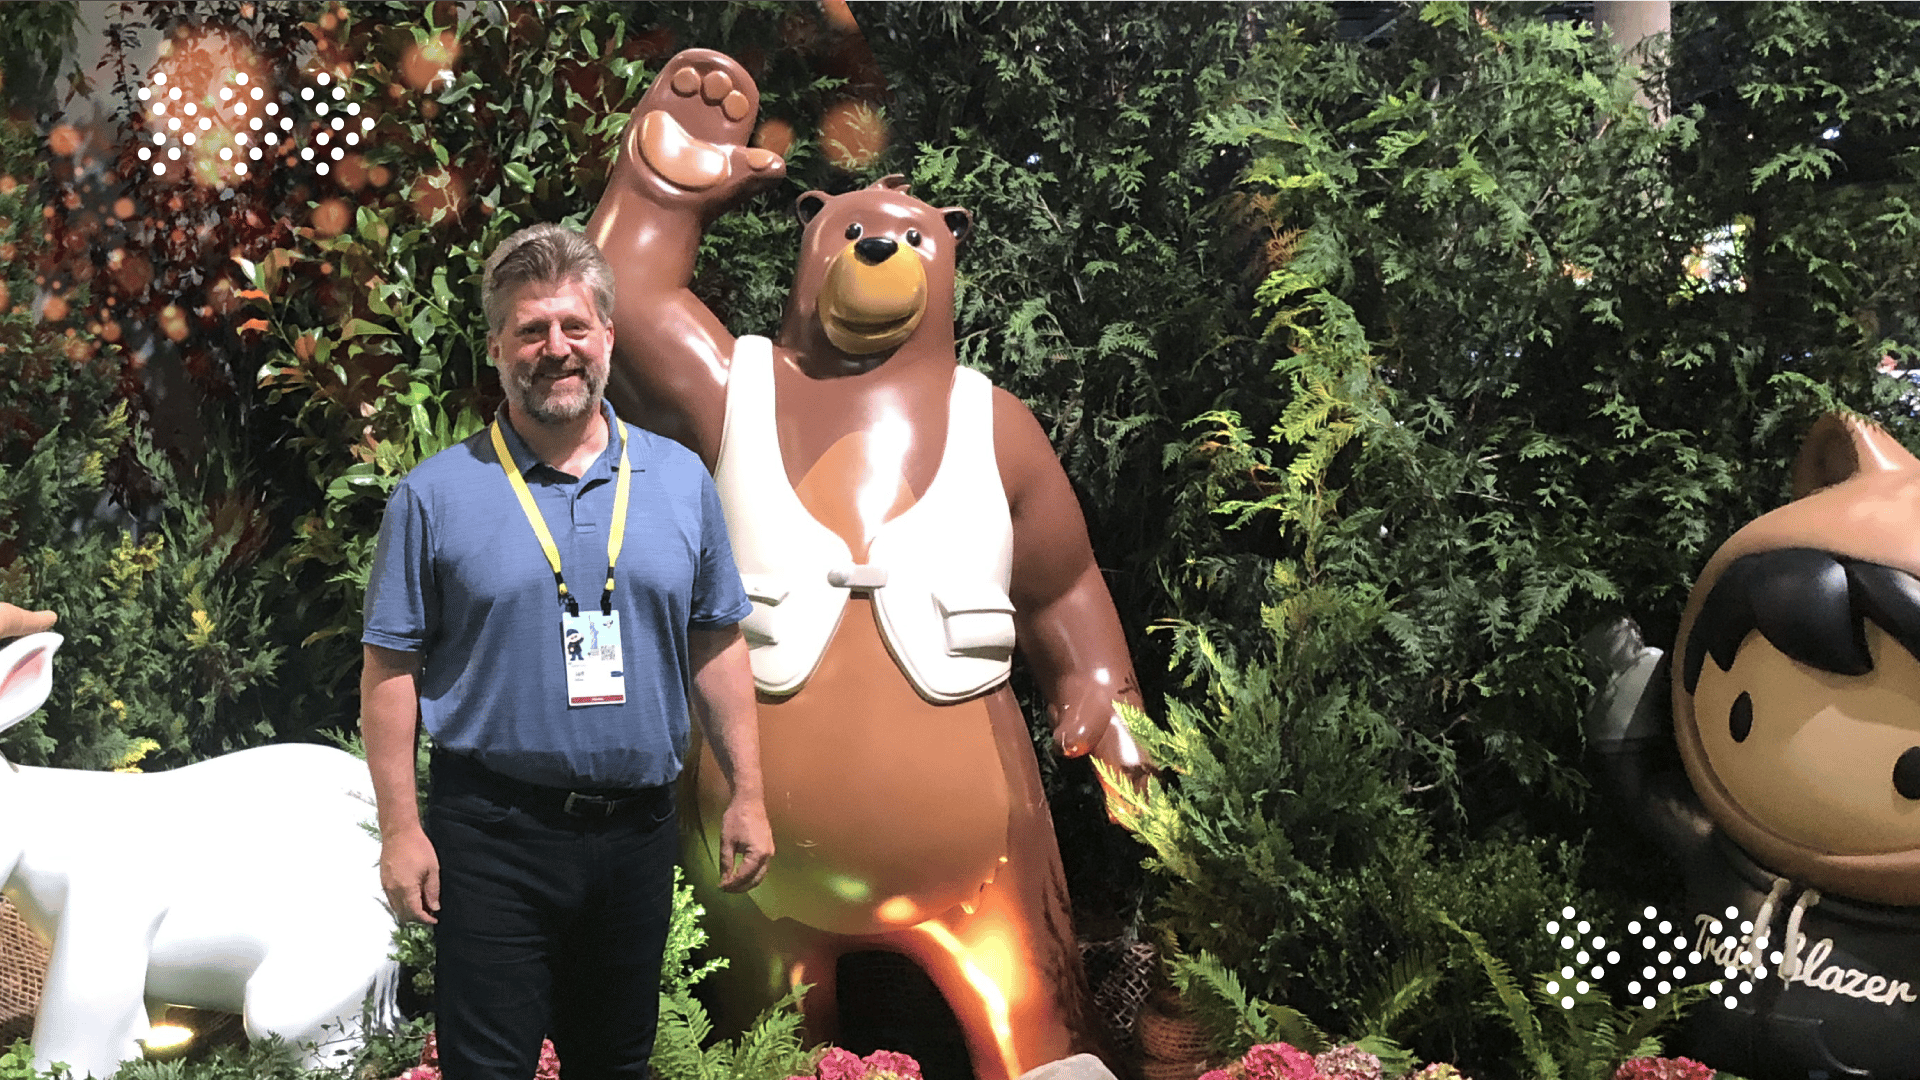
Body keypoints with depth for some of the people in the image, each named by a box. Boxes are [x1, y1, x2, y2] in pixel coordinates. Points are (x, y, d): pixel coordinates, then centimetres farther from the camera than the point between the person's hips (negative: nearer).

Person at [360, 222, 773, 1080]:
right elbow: (391, 671, -3)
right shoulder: (435, 495, -3)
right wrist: (401, 827, -8)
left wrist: (747, 794, 6)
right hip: (493, 836, -3)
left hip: (637, 830, 3)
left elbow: (716, 647, 9)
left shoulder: (681, 480, 6)